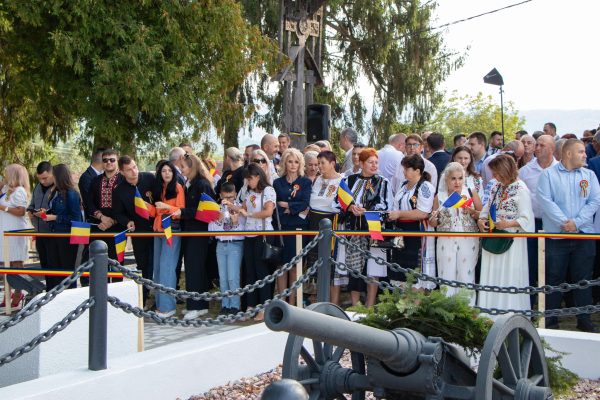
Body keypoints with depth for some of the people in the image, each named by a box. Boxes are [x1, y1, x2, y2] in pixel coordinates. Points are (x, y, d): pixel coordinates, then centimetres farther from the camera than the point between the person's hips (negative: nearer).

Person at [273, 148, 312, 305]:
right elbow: (275, 206, 2)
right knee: (282, 265, 0)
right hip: (281, 227, 2)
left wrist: (286, 205, -4)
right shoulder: (277, 183, 12)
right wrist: (295, 209, -10)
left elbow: (305, 204, -6)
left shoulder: (306, 182, 6)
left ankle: (292, 303, 5)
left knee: (295, 266, 0)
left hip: (299, 228, -1)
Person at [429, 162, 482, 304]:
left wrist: (472, 211, -15)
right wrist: (433, 219, -13)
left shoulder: (471, 193, 2)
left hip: (468, 241, -1)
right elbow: (433, 224, 10)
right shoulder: (439, 197, 4)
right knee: (447, 277, 3)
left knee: (466, 276, 3)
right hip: (446, 242, 1)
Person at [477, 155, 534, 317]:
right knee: (491, 277, 9)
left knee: (509, 278, -2)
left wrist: (508, 224, -24)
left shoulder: (521, 190, -12)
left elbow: (526, 219, -13)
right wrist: (481, 220, -2)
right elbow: (487, 208, 17)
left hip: (511, 242, -7)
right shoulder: (497, 187, 10)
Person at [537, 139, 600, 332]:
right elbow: (545, 201, -9)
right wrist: (564, 222, -17)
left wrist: (576, 222, -12)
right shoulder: (548, 174, 1)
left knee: (583, 279, 7)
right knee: (554, 278, 3)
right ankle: (551, 320, 12)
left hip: (584, 235, 3)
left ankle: (584, 319, 17)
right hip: (556, 236, -3)